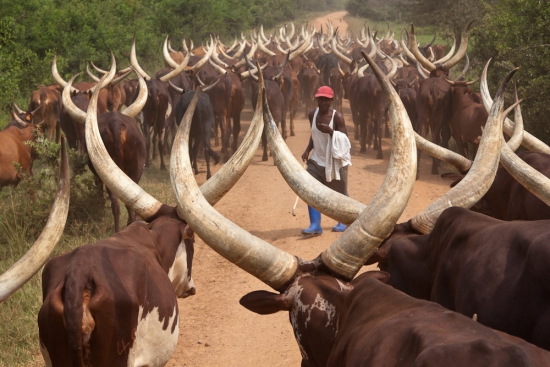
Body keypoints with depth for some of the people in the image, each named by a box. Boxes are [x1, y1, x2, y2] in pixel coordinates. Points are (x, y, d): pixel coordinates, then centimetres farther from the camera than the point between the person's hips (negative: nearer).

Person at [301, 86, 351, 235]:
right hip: (317, 160, 4)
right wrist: (308, 150, 3)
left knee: (339, 192, 10)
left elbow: (345, 140, -16)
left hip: (335, 161, -4)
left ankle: (343, 222, 32)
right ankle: (315, 225, -12)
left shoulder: (337, 117, -15)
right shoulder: (312, 115, 1)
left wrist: (330, 131, -31)